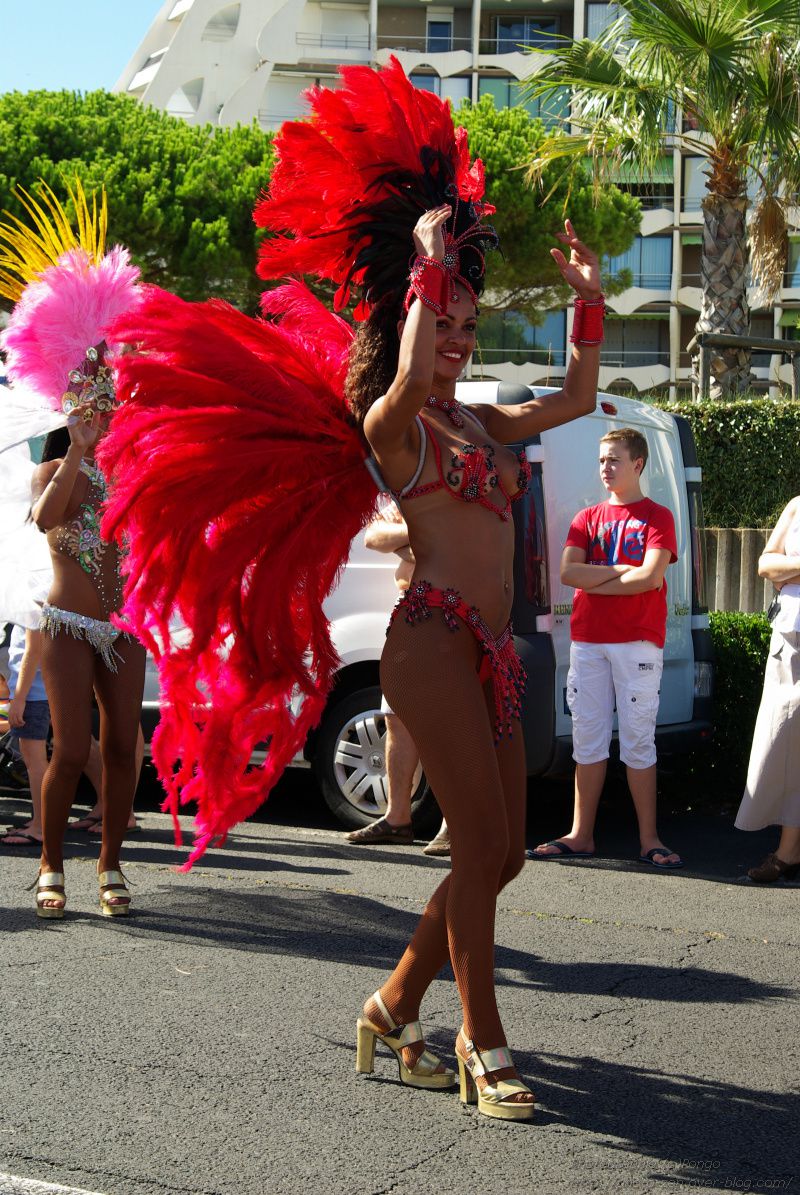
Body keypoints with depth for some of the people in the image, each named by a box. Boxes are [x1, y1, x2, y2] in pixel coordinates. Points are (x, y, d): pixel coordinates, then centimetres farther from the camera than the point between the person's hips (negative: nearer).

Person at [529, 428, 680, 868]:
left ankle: (649, 840, 1)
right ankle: (581, 835, 10)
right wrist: (621, 571, -8)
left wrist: (593, 579, -6)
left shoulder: (656, 516, 3)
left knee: (638, 740, -4)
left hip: (637, 642, -4)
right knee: (588, 739, 5)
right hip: (588, 640, 4)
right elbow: (567, 571, 0)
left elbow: (651, 576, -12)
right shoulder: (587, 518, 15)